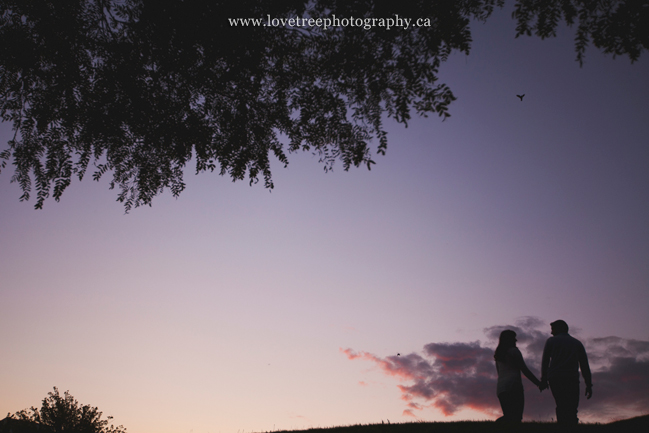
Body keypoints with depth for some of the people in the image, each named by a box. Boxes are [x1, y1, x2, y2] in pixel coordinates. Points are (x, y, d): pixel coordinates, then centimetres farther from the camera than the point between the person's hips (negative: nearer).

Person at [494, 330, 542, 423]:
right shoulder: (514, 351, -2)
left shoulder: (498, 354, 19)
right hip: (513, 386, -7)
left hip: (500, 388, 7)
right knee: (516, 417, -9)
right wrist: (538, 382, 0)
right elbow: (524, 370, -6)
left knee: (508, 416, 9)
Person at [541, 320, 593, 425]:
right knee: (571, 409, 0)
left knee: (561, 407, 6)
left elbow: (545, 361, 7)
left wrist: (543, 380, 9)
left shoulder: (551, 341, 14)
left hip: (554, 378, 0)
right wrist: (589, 385, 13)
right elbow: (584, 365, 14)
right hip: (572, 379, 0)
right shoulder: (577, 343, 20)